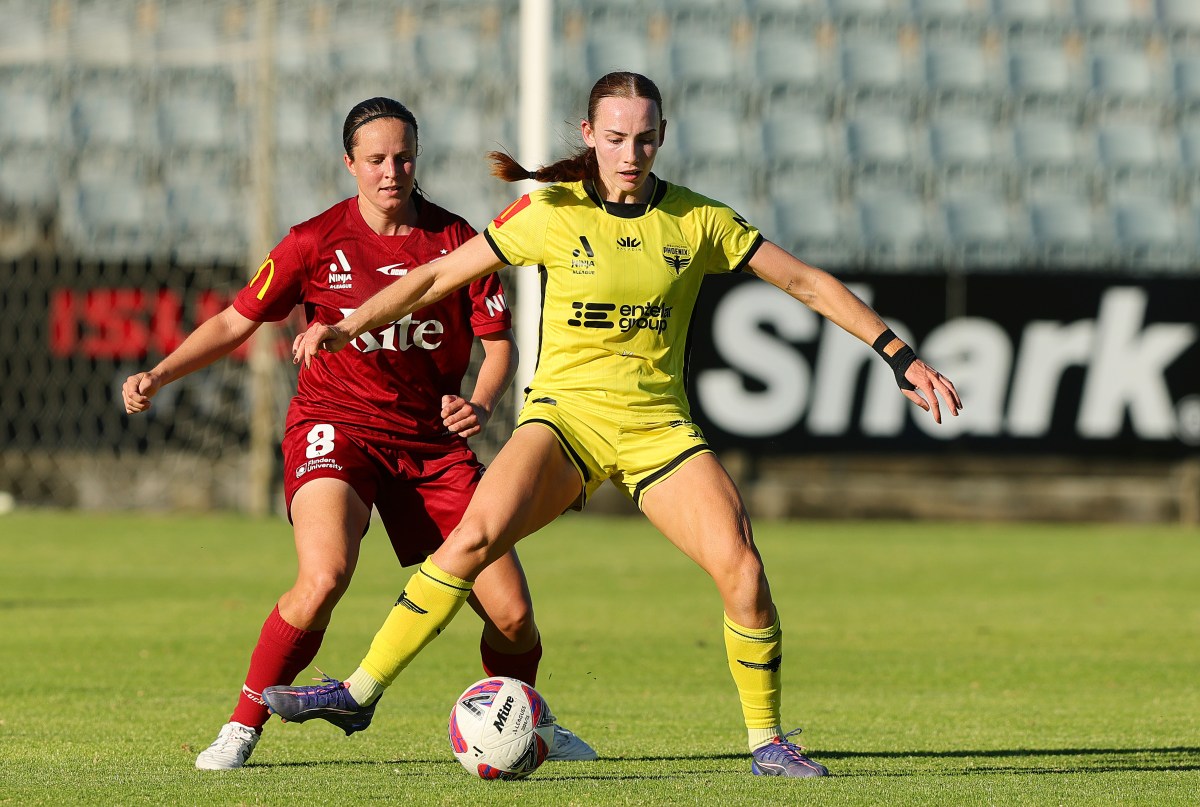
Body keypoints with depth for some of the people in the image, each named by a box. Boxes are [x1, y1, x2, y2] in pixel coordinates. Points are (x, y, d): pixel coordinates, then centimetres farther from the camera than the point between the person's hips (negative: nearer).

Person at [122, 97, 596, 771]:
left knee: (511, 613, -4)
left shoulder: (456, 241, -1)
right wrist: (159, 375, -10)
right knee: (324, 577, -31)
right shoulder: (317, 242, -4)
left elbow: (501, 342, 5)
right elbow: (236, 322, 2)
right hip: (336, 426, -3)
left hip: (433, 439, 3)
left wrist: (482, 405, -15)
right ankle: (241, 730, -15)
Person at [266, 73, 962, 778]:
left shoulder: (697, 220, 2)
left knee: (741, 565, -19)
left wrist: (900, 356, 5)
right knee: (476, 534, -27)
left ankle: (768, 742, -2)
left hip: (659, 423, 2)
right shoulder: (553, 213, -2)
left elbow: (806, 283, 8)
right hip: (566, 412, -1)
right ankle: (360, 691, -21)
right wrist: (349, 326, -7)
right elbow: (439, 275, 3)